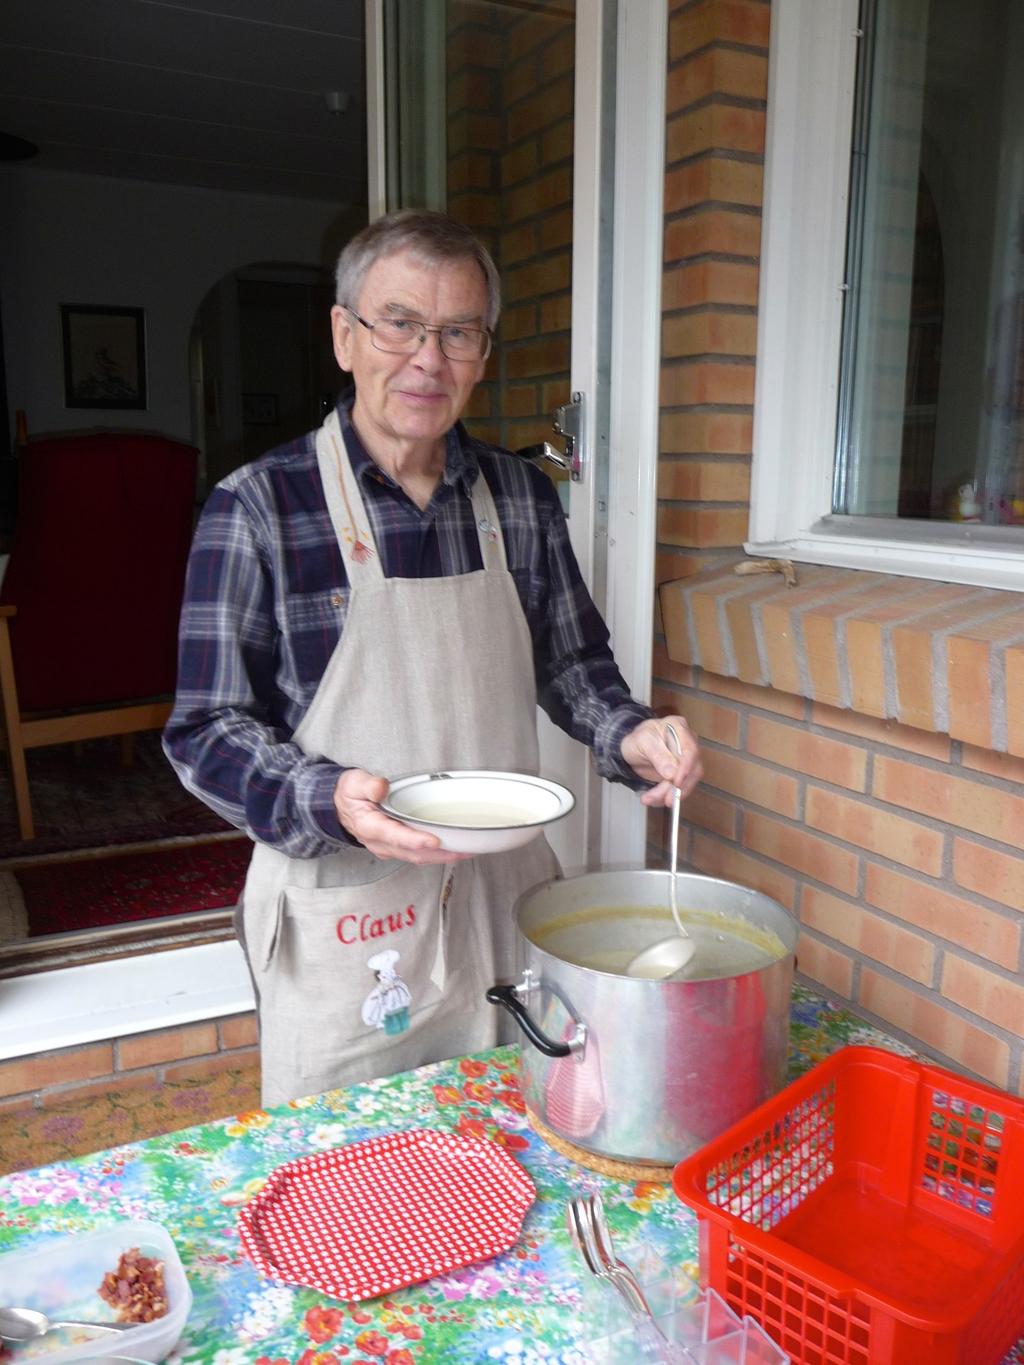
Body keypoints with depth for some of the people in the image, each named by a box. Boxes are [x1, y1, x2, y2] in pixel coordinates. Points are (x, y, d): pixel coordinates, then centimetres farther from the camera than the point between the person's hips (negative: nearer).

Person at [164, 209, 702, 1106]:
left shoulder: (523, 498, 1)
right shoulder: (259, 508, -11)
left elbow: (571, 662, 12)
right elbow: (206, 731, -10)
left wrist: (628, 736, -7)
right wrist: (329, 802, -27)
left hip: (507, 905, 4)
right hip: (342, 928, -3)